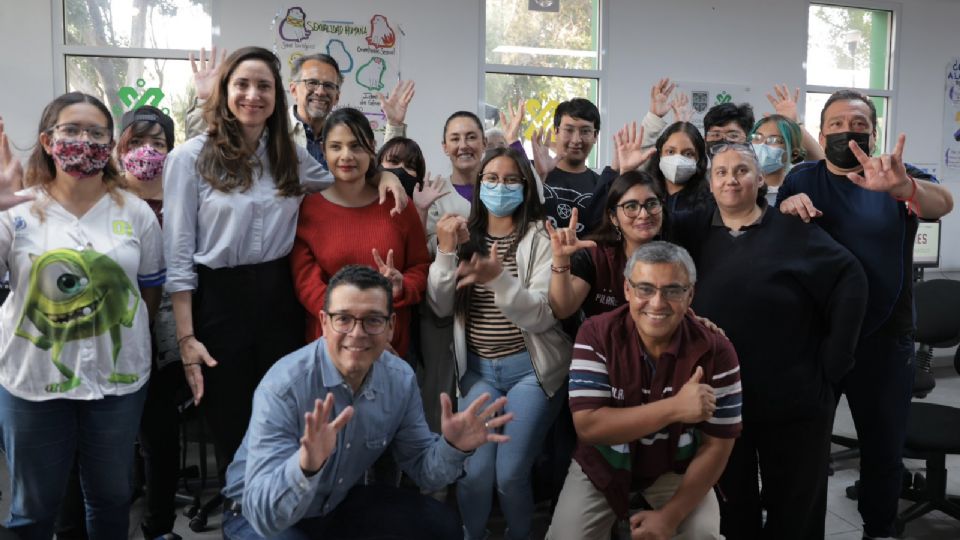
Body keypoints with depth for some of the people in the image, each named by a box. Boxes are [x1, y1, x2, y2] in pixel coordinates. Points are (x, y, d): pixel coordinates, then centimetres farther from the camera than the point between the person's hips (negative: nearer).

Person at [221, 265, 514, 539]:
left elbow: (422, 469, -1)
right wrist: (306, 467, -53)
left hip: (340, 503, 4)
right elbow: (262, 513, -33)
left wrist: (452, 447, -23)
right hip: (260, 516, -4)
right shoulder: (283, 387, -28)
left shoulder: (401, 379, -11)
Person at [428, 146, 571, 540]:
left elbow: (543, 315, -17)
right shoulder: (466, 235, 5)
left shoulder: (540, 238, -7)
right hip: (477, 369, 3)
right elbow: (440, 307, -2)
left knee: (510, 474, -7)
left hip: (529, 368, -3)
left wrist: (499, 278, -33)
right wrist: (445, 251, -17)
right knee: (474, 471, -6)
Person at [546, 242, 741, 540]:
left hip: (676, 470, 0)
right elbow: (588, 426, -26)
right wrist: (673, 408, -34)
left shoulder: (716, 352, -18)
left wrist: (671, 515, -21)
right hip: (603, 465, 0)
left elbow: (717, 445, -13)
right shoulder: (597, 334, -20)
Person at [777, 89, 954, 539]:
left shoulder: (898, 178, -4)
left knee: (884, 448, 12)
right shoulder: (802, 179, 2)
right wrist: (785, 207, -24)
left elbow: (942, 204, -25)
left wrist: (901, 187, -50)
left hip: (884, 339, 0)